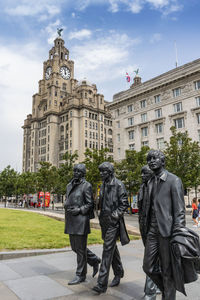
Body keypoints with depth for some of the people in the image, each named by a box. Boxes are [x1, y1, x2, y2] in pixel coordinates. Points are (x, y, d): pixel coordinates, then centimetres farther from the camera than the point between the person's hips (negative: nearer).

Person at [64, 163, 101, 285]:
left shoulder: (86, 186, -8)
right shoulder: (70, 185, 13)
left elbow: (90, 204, -8)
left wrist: (79, 210, -18)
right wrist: (66, 205, 1)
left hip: (81, 219, -8)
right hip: (71, 220, 8)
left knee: (80, 248, 1)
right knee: (75, 247, 15)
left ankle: (81, 275, 17)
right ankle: (95, 260, 34)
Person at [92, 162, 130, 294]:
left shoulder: (118, 185, -11)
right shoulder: (103, 185, 12)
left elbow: (124, 204, -11)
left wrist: (115, 215, -16)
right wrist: (101, 216, 14)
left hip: (113, 222, -8)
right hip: (104, 221, 8)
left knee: (108, 249, -9)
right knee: (112, 248, 18)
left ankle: (102, 284, -4)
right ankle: (119, 273, 36)